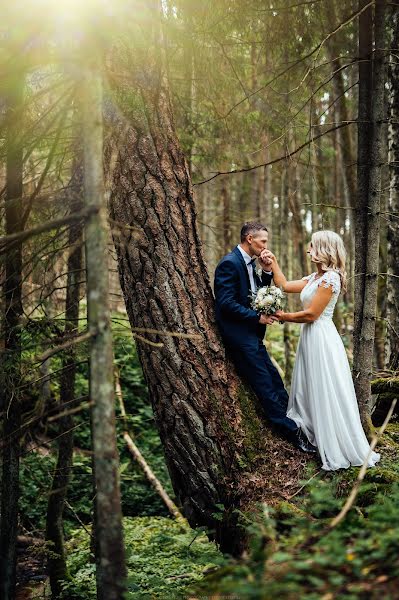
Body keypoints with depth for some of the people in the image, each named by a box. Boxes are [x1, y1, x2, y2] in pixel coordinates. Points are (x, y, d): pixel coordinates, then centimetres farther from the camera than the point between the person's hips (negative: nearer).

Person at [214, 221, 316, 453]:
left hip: (253, 336, 10)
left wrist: (267, 271, 2)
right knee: (266, 386, -4)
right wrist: (258, 317, -17)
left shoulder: (248, 263, 13)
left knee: (275, 383, 10)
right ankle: (292, 432, 2)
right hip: (240, 336, -10)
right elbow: (226, 304, -21)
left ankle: (292, 427, 16)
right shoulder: (229, 263, -16)